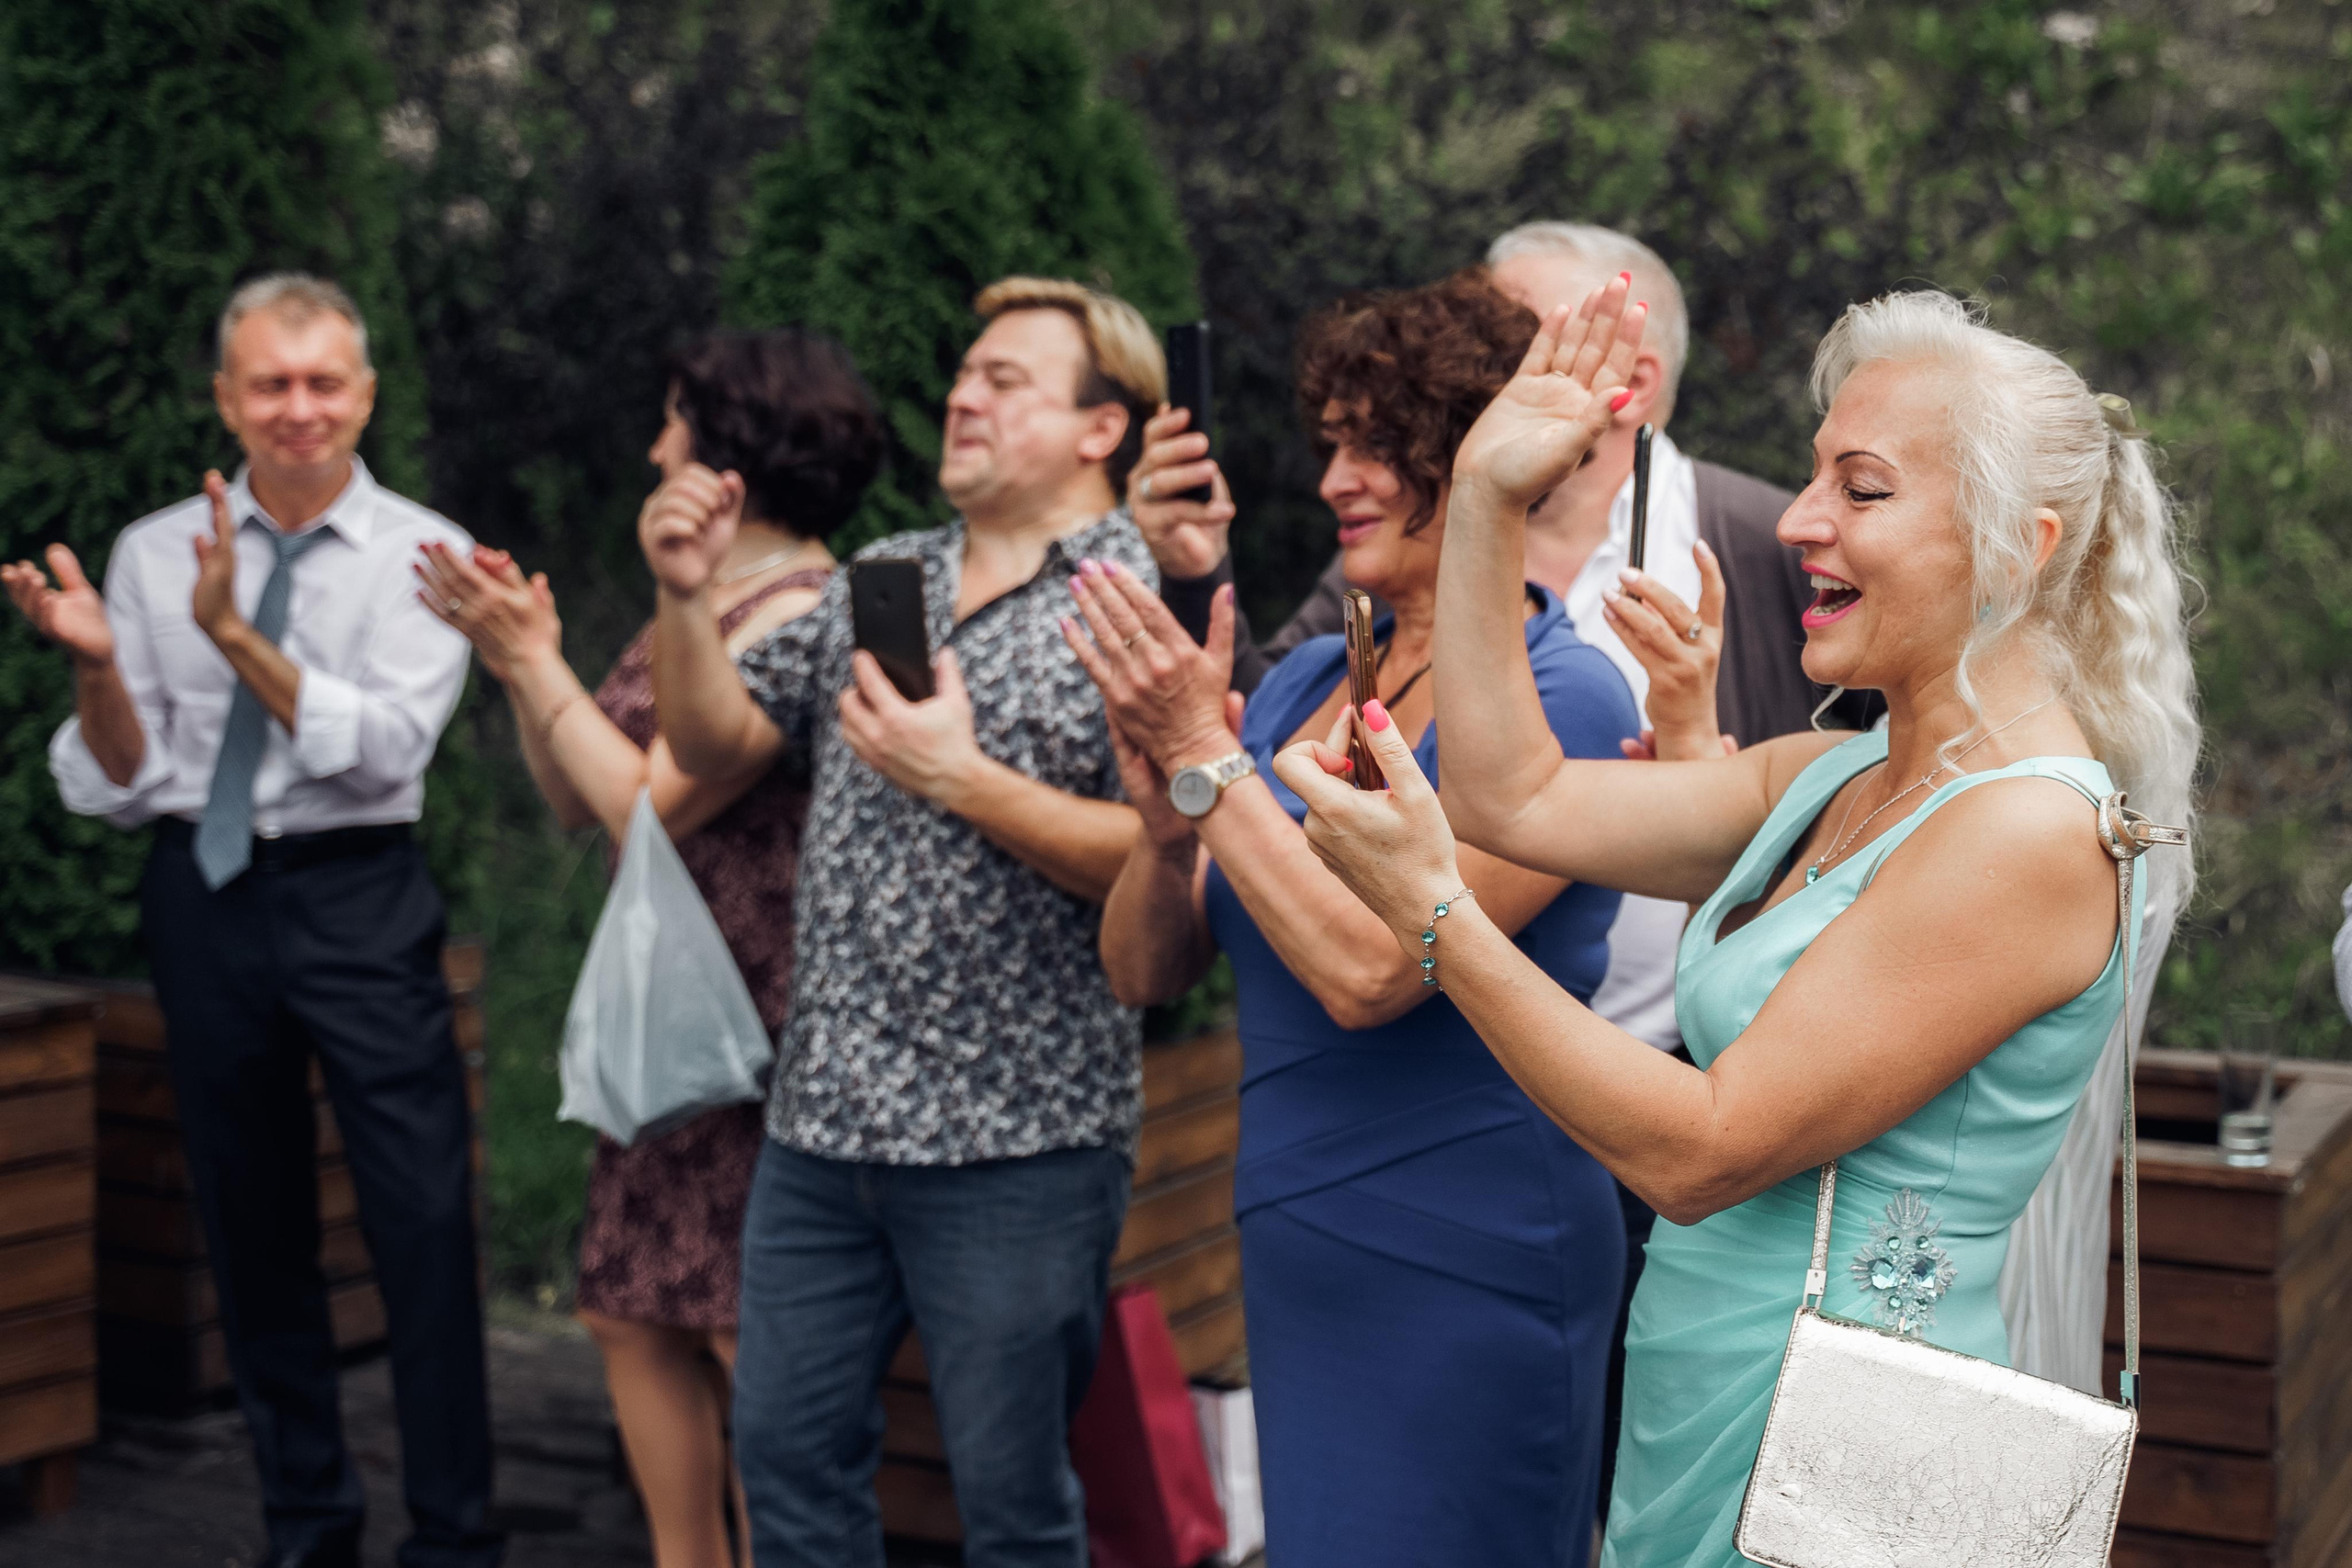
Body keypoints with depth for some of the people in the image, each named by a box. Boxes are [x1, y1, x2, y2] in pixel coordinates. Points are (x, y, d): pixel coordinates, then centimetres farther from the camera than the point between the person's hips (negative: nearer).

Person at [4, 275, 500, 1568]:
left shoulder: (423, 555, -3)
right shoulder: (152, 552, 4)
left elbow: (385, 749, -16)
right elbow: (114, 787, 2)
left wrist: (235, 633, -24)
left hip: (356, 899, -3)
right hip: (203, 896, 3)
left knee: (424, 1225, -7)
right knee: (251, 1231, 12)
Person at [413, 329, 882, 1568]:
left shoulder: (796, 615, -15)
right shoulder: (696, 603, 15)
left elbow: (652, 803, -20)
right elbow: (574, 800, 16)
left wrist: (534, 662, -12)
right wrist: (522, 655, 5)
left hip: (757, 1020, -10)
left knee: (749, 1329, -3)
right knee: (633, 1314, 13)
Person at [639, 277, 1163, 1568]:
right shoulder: (880, 579, 13)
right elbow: (715, 745, 13)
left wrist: (965, 780, -20)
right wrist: (685, 596, -3)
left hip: (1015, 1137, -6)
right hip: (822, 1121, 6)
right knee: (787, 1448, 16)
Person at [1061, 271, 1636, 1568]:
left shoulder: (1561, 698, -14)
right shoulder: (1306, 679, 7)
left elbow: (1367, 970, -24)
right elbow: (1144, 971, 6)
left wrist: (1207, 755, -20)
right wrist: (1167, 826, -13)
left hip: (1462, 1278, -7)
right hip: (1297, 1263, 7)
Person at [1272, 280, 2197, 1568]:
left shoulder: (2029, 831, -20)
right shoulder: (1836, 780, 7)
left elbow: (1699, 1154, -21)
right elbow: (1524, 799, 8)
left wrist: (1435, 911, -23)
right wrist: (1487, 497, 6)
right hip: (1700, 1418, 8)